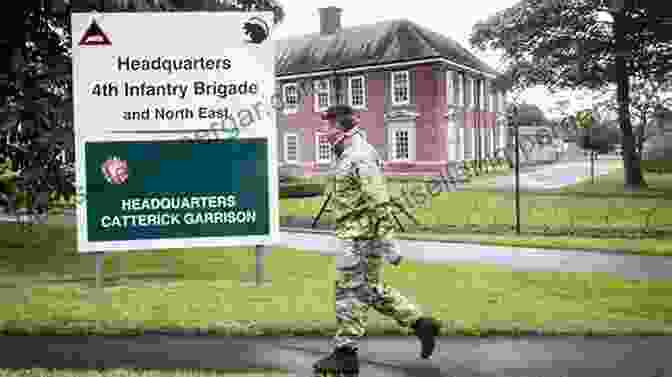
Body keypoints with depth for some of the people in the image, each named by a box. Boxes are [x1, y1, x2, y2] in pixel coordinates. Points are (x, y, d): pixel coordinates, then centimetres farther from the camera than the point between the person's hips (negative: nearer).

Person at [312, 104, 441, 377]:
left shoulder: (360, 158, -17)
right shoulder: (349, 155, 16)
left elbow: (380, 203, -22)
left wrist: (388, 243, -23)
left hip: (361, 238, -10)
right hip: (356, 236, 10)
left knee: (350, 292, -2)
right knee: (372, 290, 15)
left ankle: (345, 354, 9)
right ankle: (421, 324, 20)